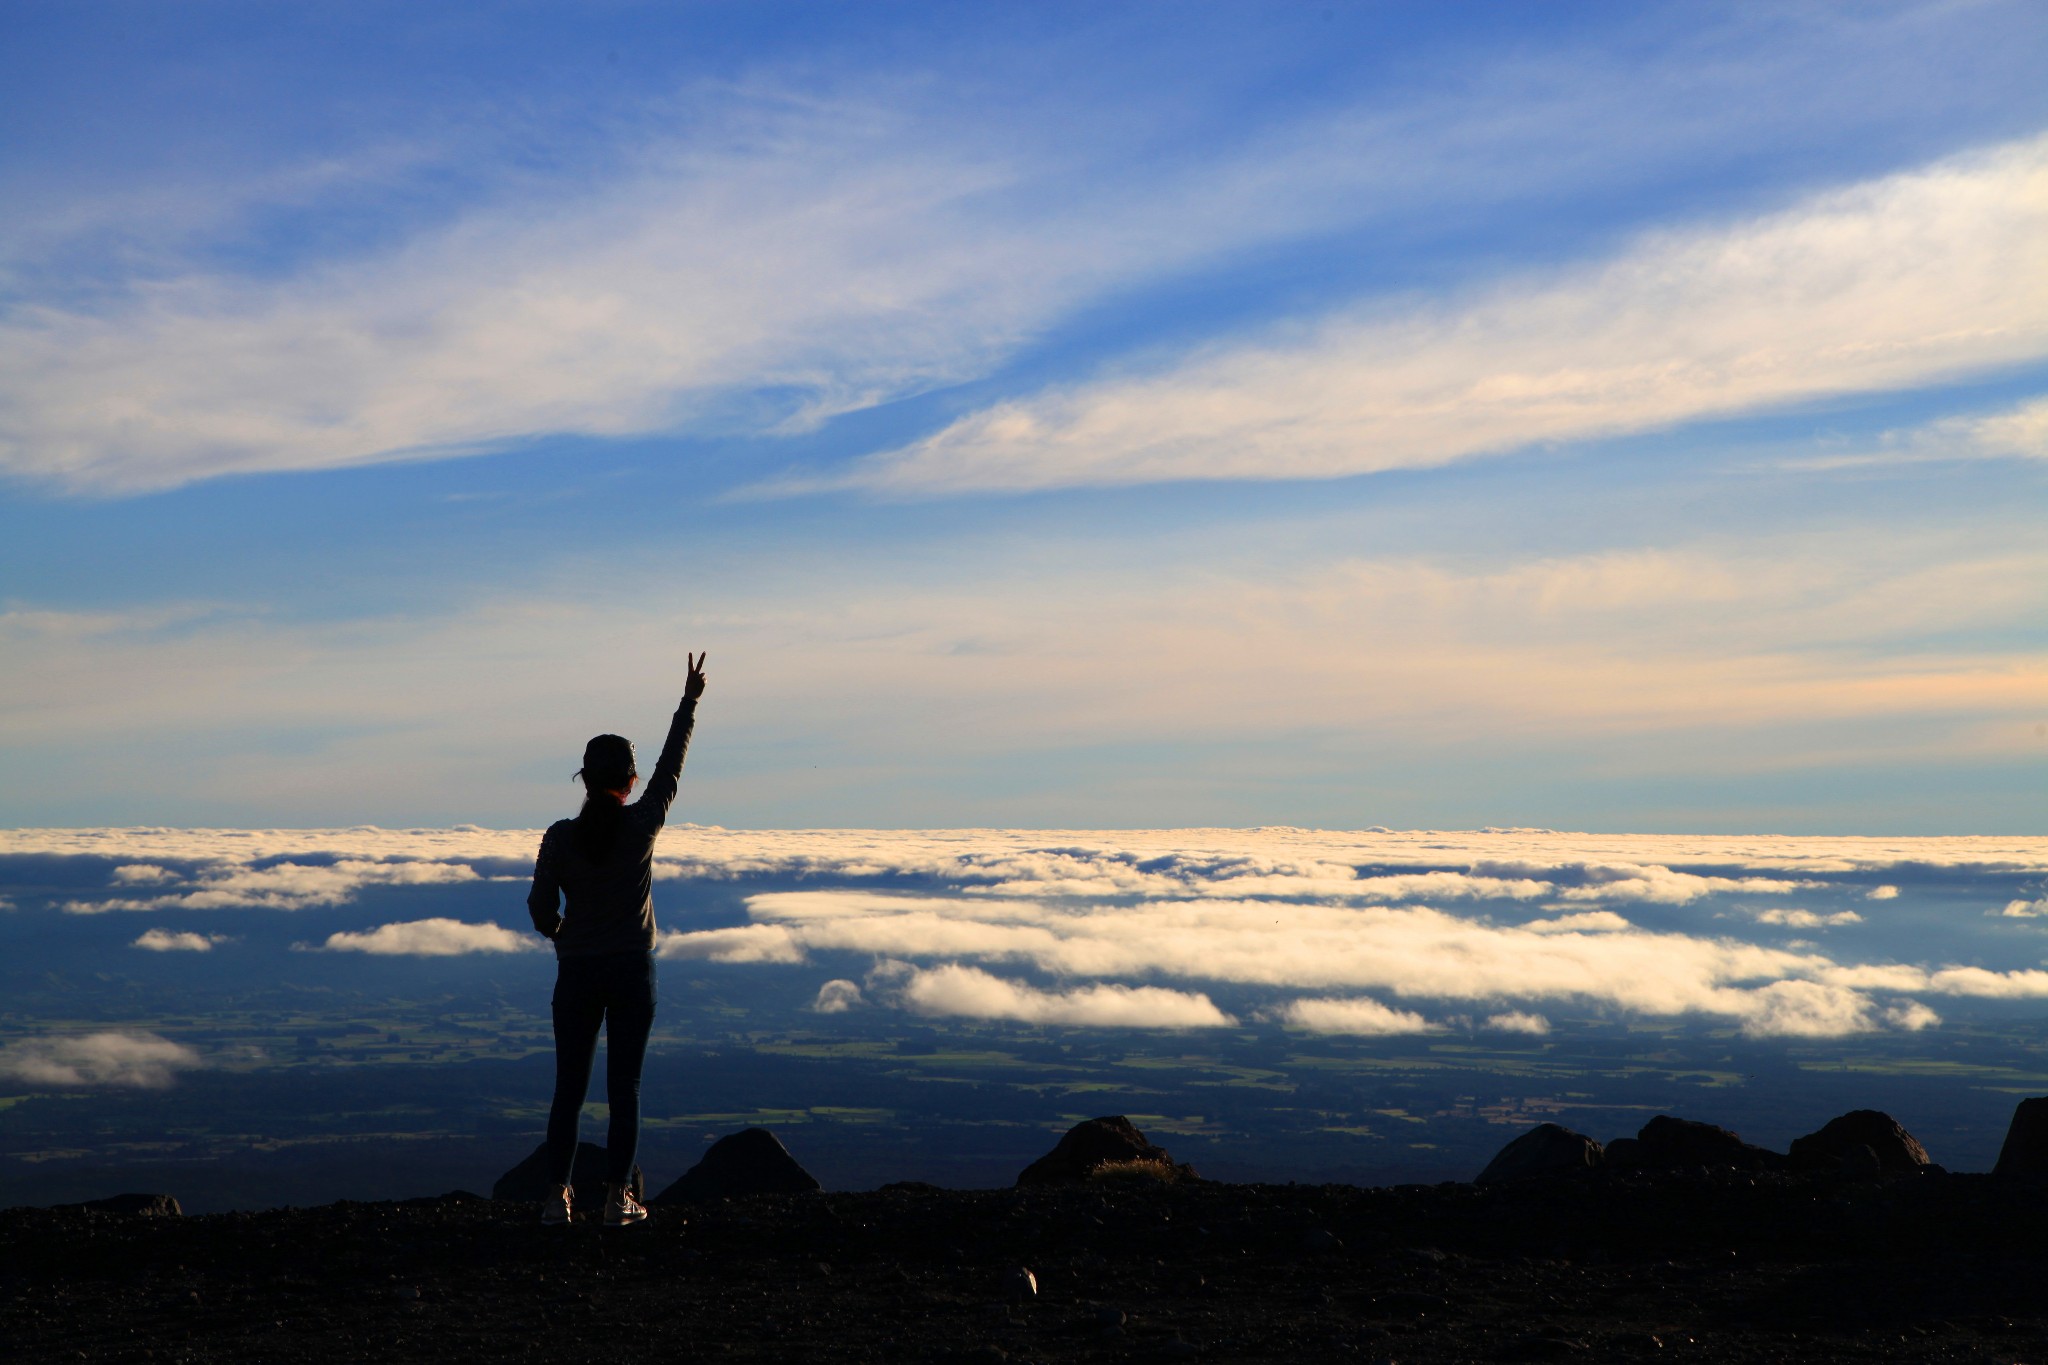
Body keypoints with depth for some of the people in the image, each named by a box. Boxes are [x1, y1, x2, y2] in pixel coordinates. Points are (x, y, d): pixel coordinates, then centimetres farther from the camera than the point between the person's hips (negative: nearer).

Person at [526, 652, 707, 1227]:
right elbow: (672, 764, 8)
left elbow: (541, 910, -2)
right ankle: (618, 1197, 4)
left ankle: (557, 1196, 7)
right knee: (624, 1088, 5)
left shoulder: (560, 836, -6)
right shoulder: (642, 825, -6)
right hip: (633, 972, 0)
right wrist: (689, 703, 19)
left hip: (577, 975, 1)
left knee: (569, 1088, 7)